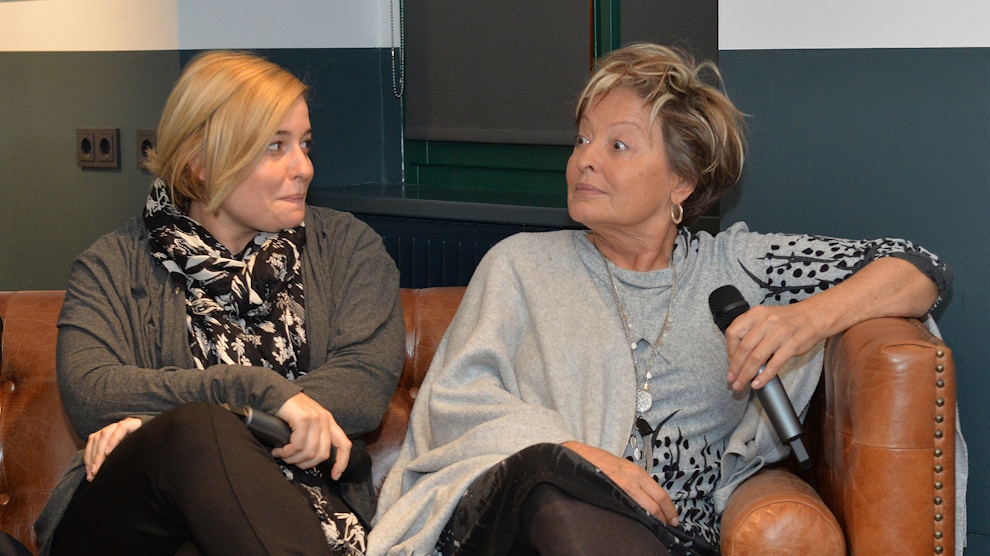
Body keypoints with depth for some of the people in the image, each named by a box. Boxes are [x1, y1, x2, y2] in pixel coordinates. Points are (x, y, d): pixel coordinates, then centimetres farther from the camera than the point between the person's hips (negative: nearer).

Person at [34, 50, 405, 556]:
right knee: (197, 427, -34)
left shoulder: (348, 247, 15)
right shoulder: (114, 266, 12)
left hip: (294, 508, 0)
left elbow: (367, 384, -2)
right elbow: (89, 395, -7)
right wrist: (260, 389, -19)